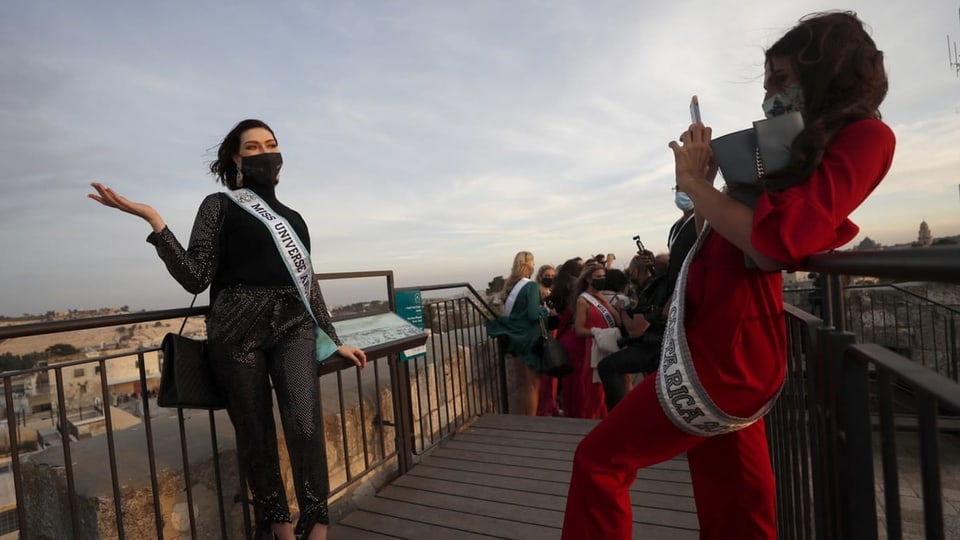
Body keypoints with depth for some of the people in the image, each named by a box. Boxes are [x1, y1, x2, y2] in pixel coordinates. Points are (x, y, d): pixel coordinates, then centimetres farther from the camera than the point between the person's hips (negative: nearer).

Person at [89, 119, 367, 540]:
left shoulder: (293, 218, 18)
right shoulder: (220, 206, 7)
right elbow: (195, 278, -3)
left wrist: (335, 341, 17)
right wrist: (153, 220, -13)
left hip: (293, 328, 3)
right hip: (237, 333, -2)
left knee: (306, 426, -14)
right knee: (255, 436, 6)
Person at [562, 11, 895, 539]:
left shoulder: (864, 136, -6)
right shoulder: (801, 152, 21)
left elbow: (772, 243, -23)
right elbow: (720, 240, 20)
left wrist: (693, 182, -11)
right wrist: (705, 182, 10)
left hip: (728, 344, -10)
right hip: (719, 335, 10)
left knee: (599, 461, -1)